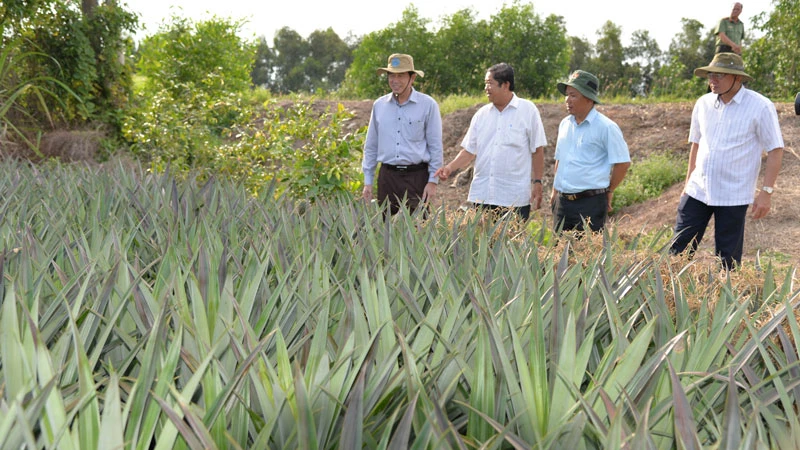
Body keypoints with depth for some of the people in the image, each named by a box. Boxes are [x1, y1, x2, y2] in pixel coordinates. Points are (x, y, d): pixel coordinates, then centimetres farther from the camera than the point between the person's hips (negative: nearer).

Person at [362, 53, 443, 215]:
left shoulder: (428, 105, -1)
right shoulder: (379, 105, 9)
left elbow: (435, 146, 0)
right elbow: (371, 146, 14)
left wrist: (433, 181, -5)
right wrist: (368, 181, 10)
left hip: (417, 177, -3)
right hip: (387, 176, 3)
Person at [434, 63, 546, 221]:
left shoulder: (528, 110, 0)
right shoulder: (482, 114, 11)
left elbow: (537, 150, 1)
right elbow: (469, 150, 12)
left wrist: (537, 183, -3)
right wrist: (450, 167, -3)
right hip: (482, 195, 4)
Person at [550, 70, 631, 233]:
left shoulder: (606, 127, -9)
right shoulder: (565, 124, 13)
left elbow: (623, 162, -7)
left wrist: (608, 191, -1)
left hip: (590, 203, -7)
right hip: (562, 201, 7)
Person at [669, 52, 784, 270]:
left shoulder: (760, 107, -9)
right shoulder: (703, 103, 6)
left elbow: (775, 150, -7)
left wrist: (766, 191, -13)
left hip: (733, 196, -4)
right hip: (697, 191, 5)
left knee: (727, 259, 4)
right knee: (679, 249, 3)